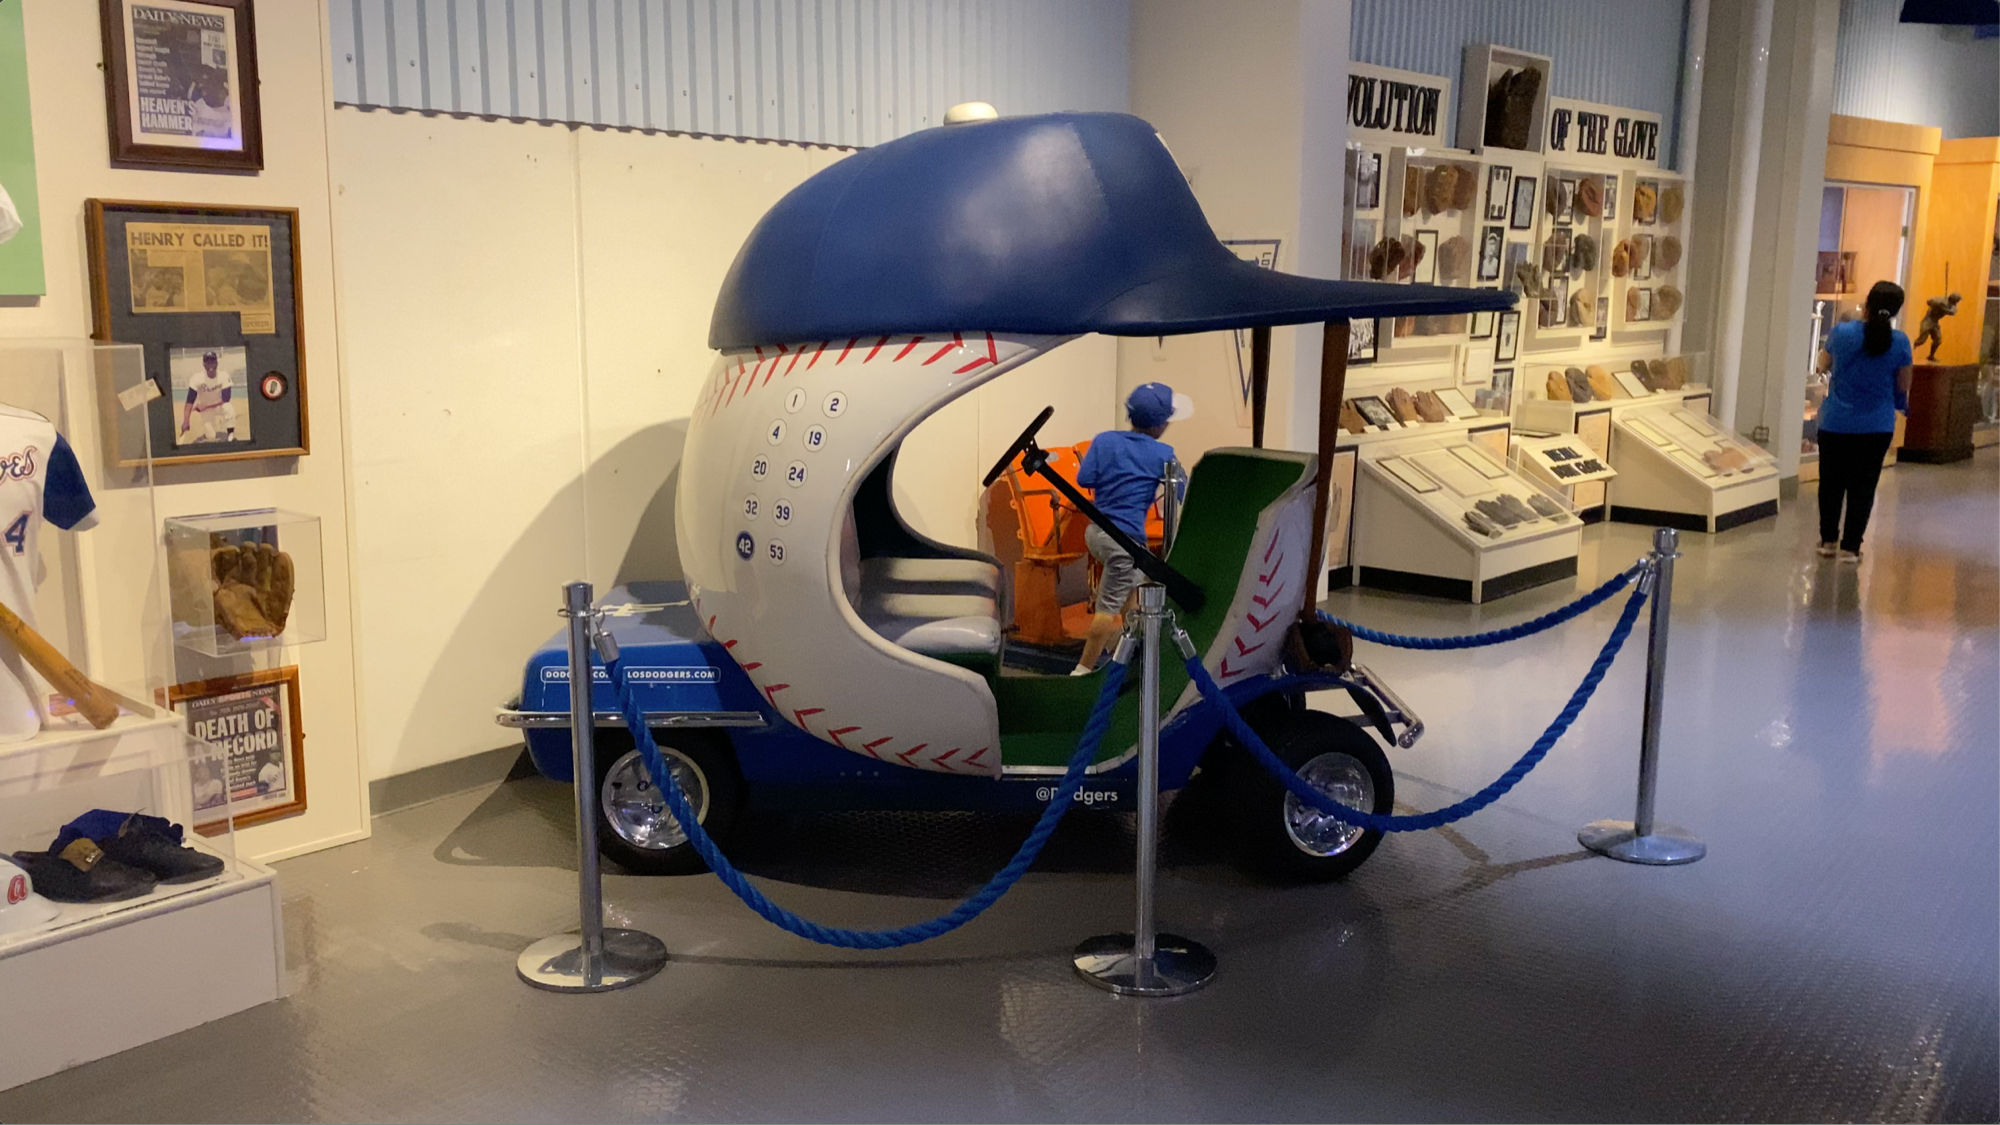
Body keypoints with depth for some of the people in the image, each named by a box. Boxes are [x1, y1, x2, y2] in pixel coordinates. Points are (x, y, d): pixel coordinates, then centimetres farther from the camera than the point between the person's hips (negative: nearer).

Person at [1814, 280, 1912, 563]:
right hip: (1877, 427, 0)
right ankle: (1850, 546, 9)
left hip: (1835, 423, 0)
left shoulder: (1841, 333, -10)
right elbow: (1903, 388, 1)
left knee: (1831, 483, 14)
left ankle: (1828, 541, 20)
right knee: (1862, 487, 7)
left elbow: (1823, 365, 9)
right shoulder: (1899, 343, -10)